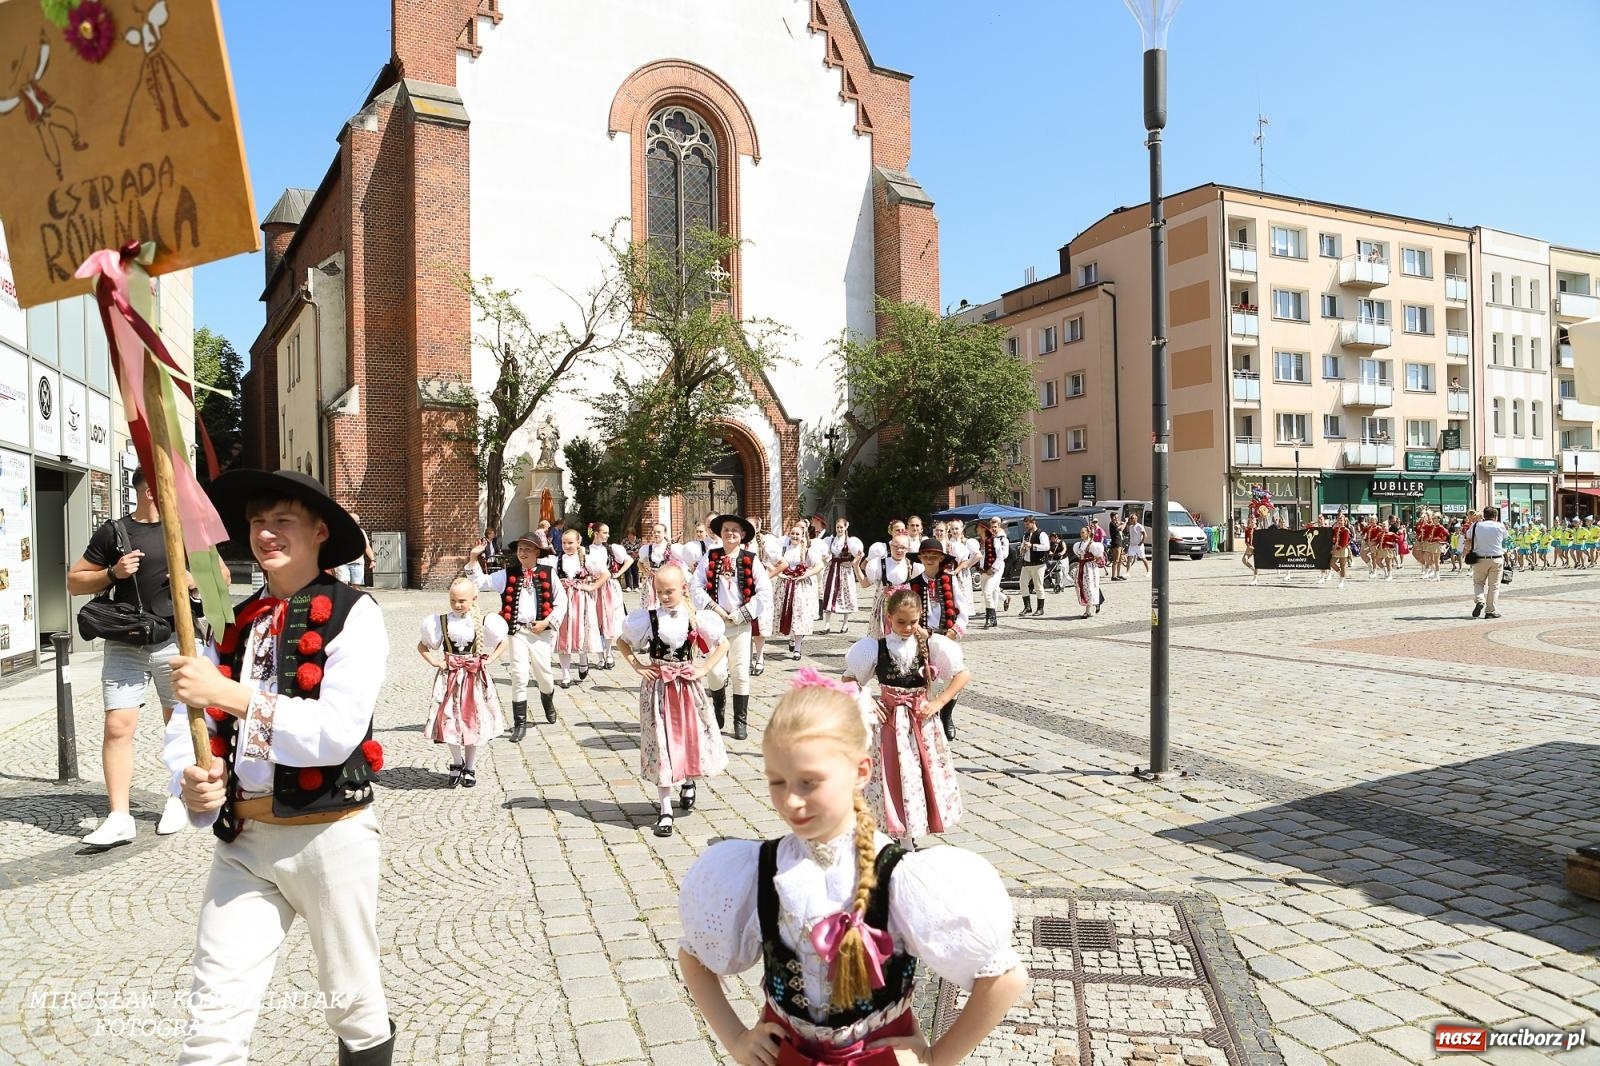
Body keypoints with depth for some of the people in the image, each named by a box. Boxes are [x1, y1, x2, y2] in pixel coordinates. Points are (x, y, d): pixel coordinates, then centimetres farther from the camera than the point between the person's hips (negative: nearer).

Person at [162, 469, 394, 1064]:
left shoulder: (353, 614, -10)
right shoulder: (234, 623, 8)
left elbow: (338, 731, -21)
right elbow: (187, 720, 3)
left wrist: (234, 696, -25)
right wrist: (191, 781, -17)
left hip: (329, 836, -4)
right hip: (241, 838, 4)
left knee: (354, 1008, 15)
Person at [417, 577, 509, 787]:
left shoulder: (482, 622, -5)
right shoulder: (441, 622, -3)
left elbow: (503, 642, 7)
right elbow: (421, 646, 7)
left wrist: (488, 660, -4)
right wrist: (434, 662, -5)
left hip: (474, 678, 0)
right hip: (449, 677, 0)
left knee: (472, 721, 6)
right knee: (449, 720, -2)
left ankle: (470, 768, 21)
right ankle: (457, 763, 20)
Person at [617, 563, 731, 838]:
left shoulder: (696, 618, -4)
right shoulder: (648, 617, -5)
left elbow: (723, 643, 5)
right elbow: (622, 641, 8)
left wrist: (705, 668, -4)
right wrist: (637, 666, -3)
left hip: (688, 684, 1)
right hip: (657, 686, -1)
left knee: (693, 737, 5)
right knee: (660, 743, 1)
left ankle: (688, 782, 39)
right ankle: (665, 811, 7)